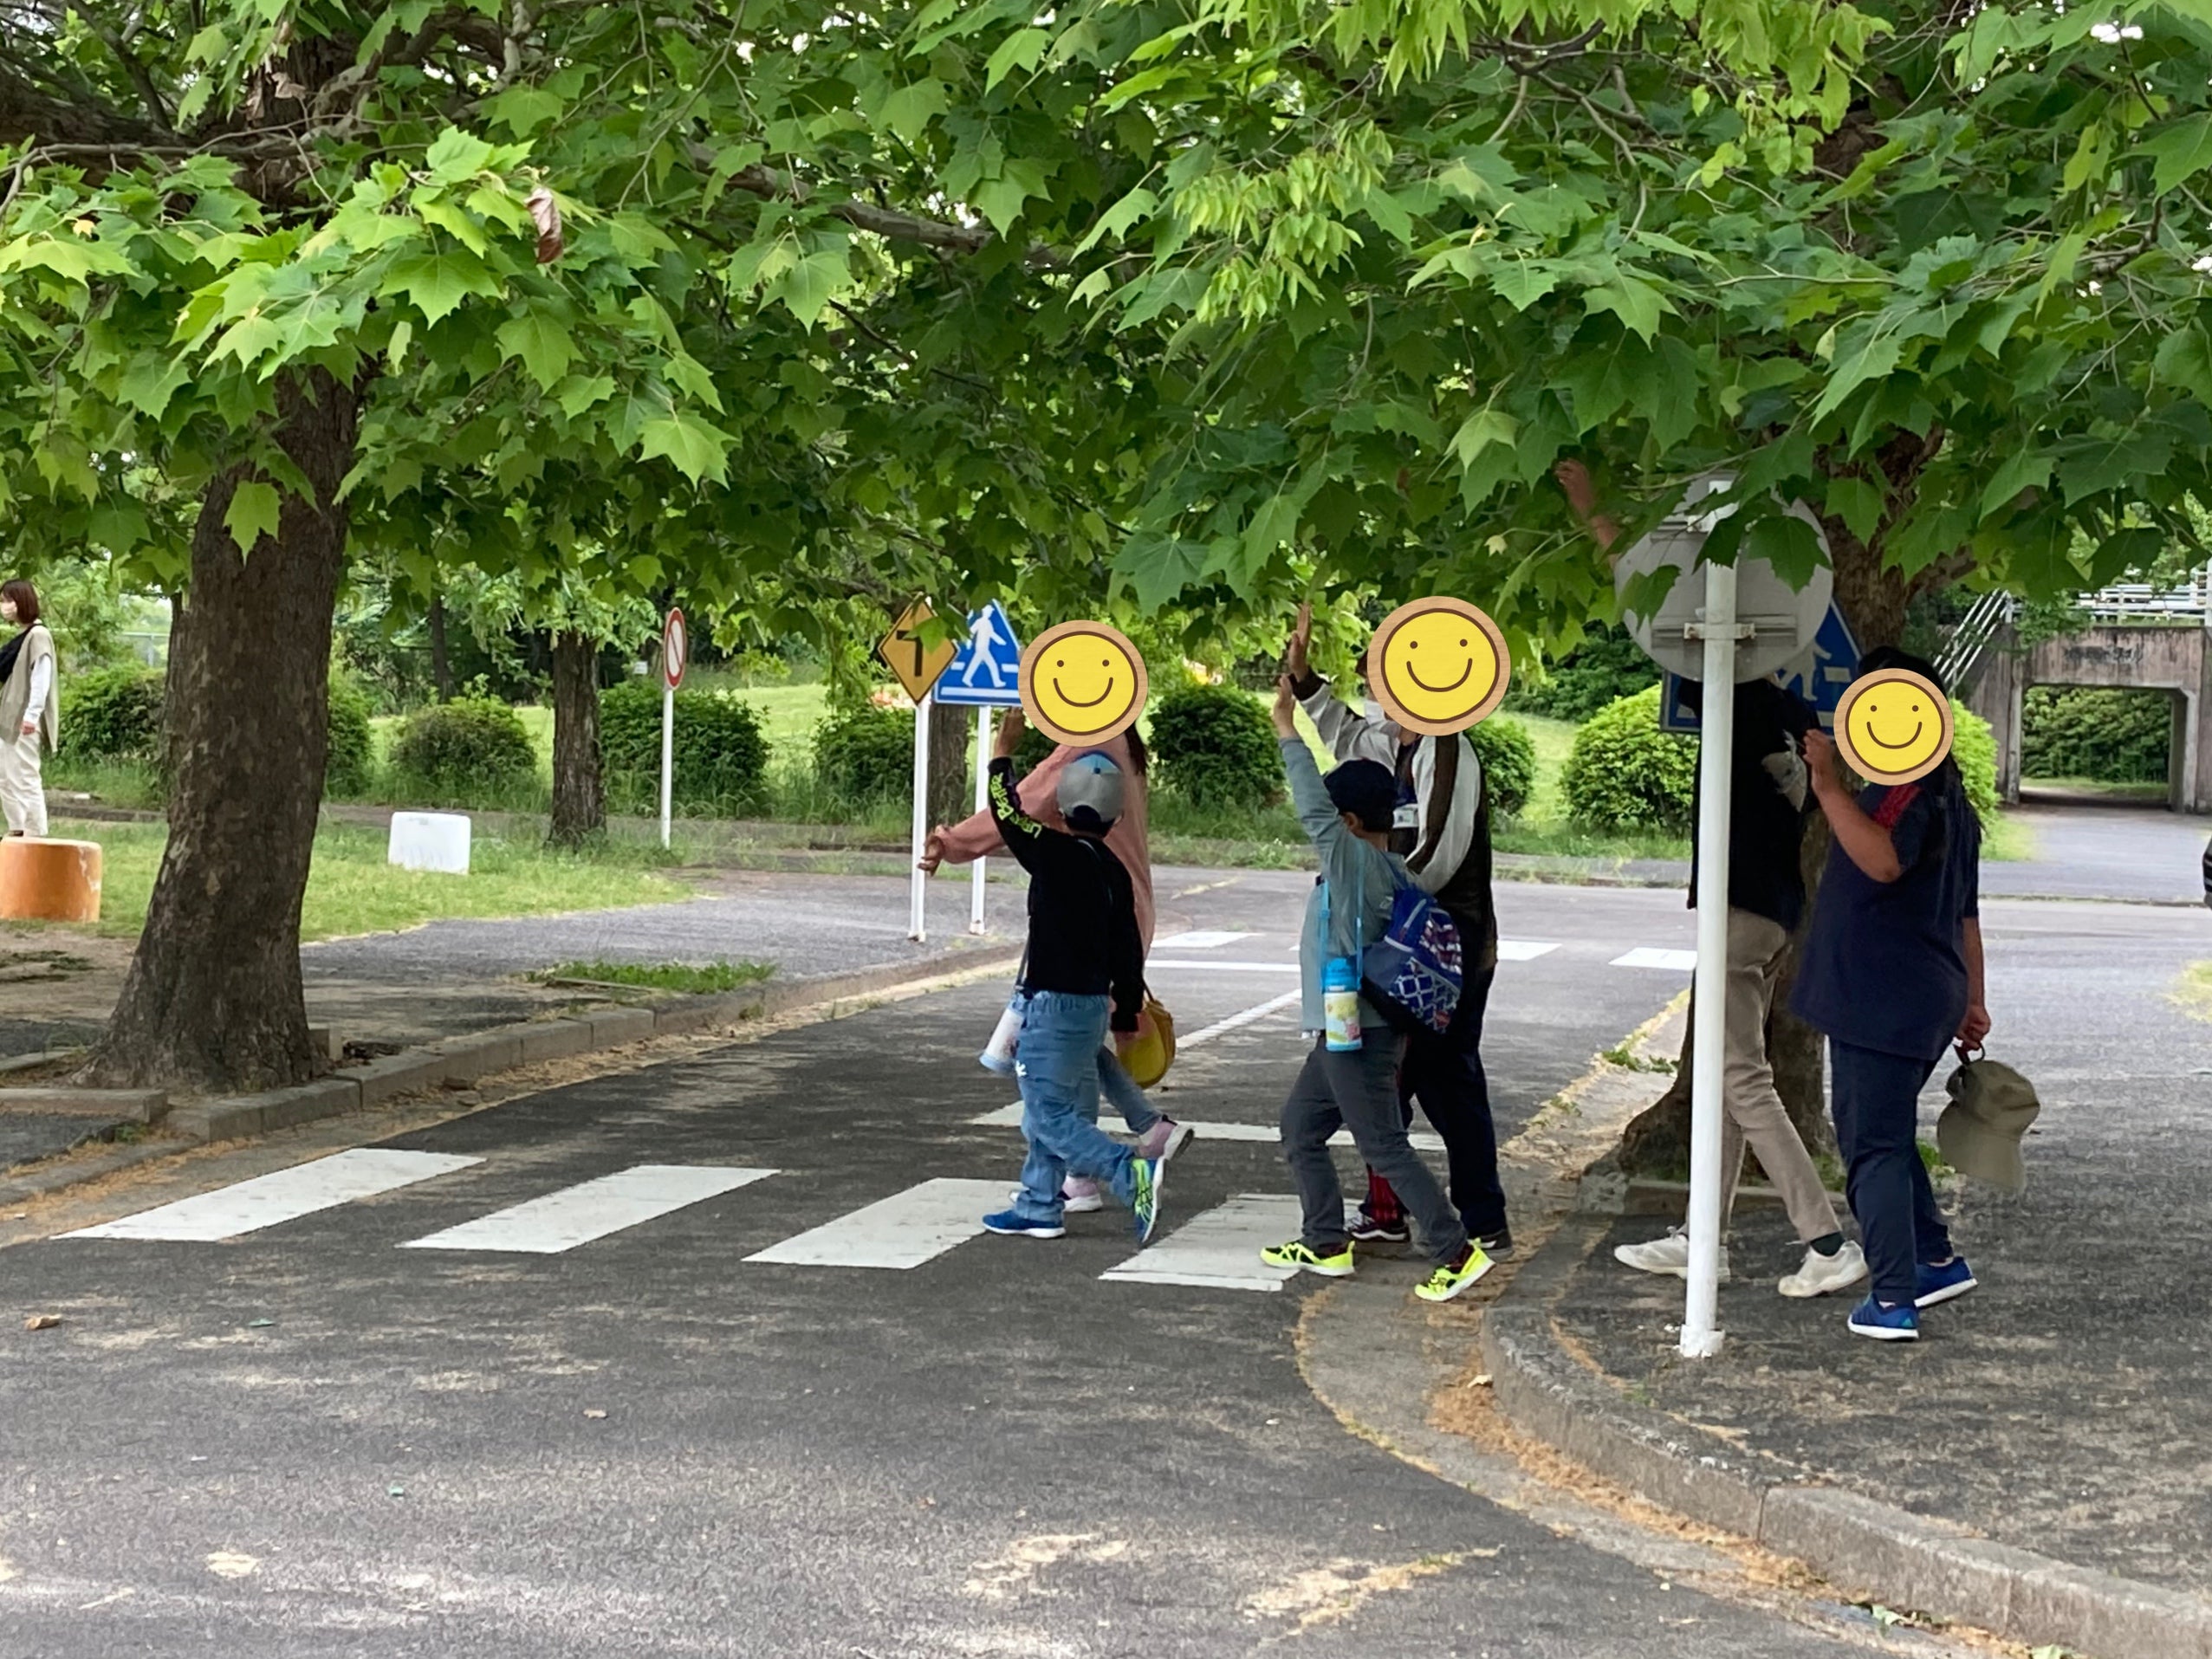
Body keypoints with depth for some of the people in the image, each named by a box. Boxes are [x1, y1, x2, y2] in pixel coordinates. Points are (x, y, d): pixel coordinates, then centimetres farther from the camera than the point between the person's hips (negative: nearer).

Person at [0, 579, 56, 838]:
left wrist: (32, 714, -23)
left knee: (25, 778, -9)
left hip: (24, 721, -10)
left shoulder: (38, 635, -11)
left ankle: (36, 835, -6)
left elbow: (41, 677, -18)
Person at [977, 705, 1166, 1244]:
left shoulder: (1057, 854, -17)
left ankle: (1133, 1173, -20)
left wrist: (1003, 752, 8)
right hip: (1094, 1002, 9)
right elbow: (1128, 948, 12)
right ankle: (1038, 1207, 22)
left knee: (1050, 1113, -6)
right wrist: (1127, 1013, 21)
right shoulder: (1113, 870, 7)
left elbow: (1008, 814, -6)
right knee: (1054, 1108, 17)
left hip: (1055, 1003, -9)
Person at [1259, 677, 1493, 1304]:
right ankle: (1325, 1243, 23)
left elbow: (1314, 809, -27)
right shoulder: (1390, 871, 9)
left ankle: (1456, 1250, -6)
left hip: (1357, 1036, -10)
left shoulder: (1356, 860, -18)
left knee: (1385, 1147, -7)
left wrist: (1288, 732, -23)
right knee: (1300, 1128, 18)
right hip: (1345, 1033, 10)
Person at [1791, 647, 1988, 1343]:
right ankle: (1936, 1260, 29)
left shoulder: (1911, 784, -14)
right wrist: (1971, 1001, 26)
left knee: (1873, 1144, -5)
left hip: (1882, 1000, -10)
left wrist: (1830, 787, -36)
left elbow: (1885, 861, -35)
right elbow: (1965, 912, 23)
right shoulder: (1946, 793, 19)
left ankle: (1893, 1301, -4)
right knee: (1887, 1136, 23)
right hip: (1924, 997, 10)